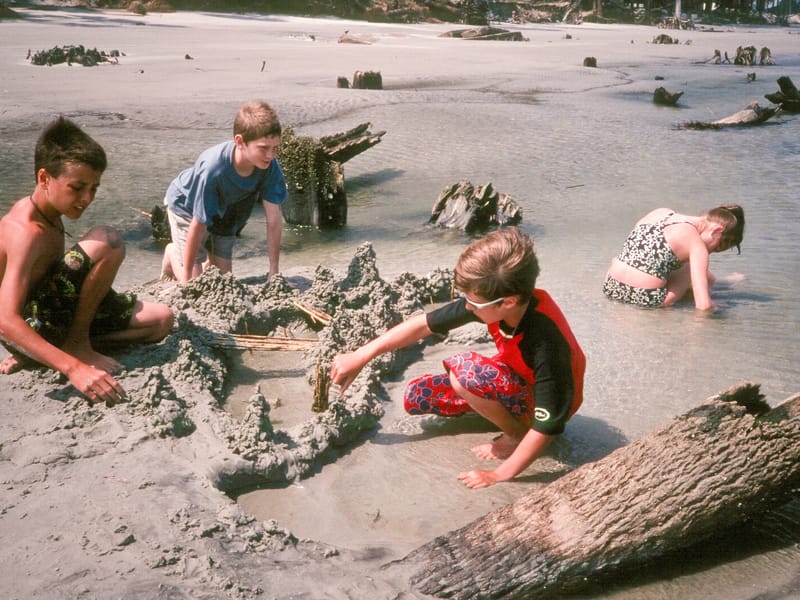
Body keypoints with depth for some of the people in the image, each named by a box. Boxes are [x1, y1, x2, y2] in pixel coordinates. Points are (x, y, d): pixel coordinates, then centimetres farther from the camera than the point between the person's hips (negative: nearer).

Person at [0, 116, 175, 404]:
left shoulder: (46, 211, 5)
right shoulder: (27, 232, -24)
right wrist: (74, 368, -42)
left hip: (48, 317, 10)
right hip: (30, 326, -10)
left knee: (162, 319, 7)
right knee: (107, 240, -26)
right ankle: (77, 346, -12)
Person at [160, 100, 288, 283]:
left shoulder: (271, 166, -32)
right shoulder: (213, 168, -43)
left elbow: (274, 219, -24)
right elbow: (199, 225, -35)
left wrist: (274, 271, -21)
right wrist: (187, 279, -26)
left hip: (225, 212, 4)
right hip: (187, 205, -4)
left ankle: (209, 264, 37)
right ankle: (172, 253, 24)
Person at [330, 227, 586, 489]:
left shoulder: (547, 339, -39)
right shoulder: (491, 300, -22)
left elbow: (549, 424, -34)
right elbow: (424, 324, -12)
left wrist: (499, 475, -27)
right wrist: (360, 356, -10)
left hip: (543, 399, -7)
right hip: (514, 382, 7)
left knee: (464, 369, -33)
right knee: (415, 396, -1)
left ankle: (517, 435, -9)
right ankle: (504, 410, 7)